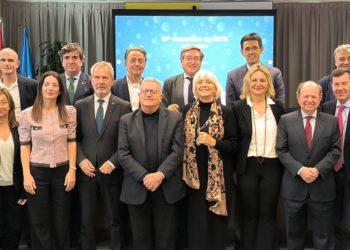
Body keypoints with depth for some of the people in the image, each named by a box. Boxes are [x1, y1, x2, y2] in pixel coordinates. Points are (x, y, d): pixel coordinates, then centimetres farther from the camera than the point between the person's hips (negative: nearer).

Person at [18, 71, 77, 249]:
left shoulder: (69, 112, -1)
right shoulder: (27, 114, -3)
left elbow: (71, 142, 2)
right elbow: (24, 146, -1)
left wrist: (72, 170, -4)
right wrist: (26, 175, -6)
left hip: (62, 170, 1)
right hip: (37, 171, -1)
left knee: (62, 221, 12)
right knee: (39, 222, 10)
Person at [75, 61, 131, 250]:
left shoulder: (123, 107, -2)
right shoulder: (80, 106, 5)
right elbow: (75, 138, 6)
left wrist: (113, 162, -13)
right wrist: (81, 160, -8)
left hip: (112, 171, -2)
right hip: (86, 171, 2)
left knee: (116, 220, 10)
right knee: (87, 220, 11)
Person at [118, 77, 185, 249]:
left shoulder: (175, 118, 4)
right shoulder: (126, 121, 6)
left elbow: (177, 151, -4)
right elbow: (123, 154, -3)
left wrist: (160, 174, -17)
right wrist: (144, 177, -14)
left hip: (166, 187, -1)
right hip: (137, 188, 1)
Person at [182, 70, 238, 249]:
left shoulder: (226, 112, 1)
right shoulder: (186, 111, 6)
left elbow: (234, 144, -3)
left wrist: (214, 142, -15)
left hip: (218, 174, -1)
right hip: (193, 173, 1)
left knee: (216, 220, 4)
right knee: (196, 220, 3)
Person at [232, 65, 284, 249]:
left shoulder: (278, 107, 6)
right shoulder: (238, 107, -1)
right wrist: (236, 163, -6)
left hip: (272, 166, 1)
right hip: (247, 166, -1)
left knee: (268, 214, 6)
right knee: (248, 214, 8)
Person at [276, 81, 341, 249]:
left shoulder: (331, 121, 4)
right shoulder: (286, 120, 0)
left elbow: (335, 151, 0)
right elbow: (281, 150, -4)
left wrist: (318, 169, -15)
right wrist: (300, 170, -16)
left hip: (322, 187, 1)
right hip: (294, 187, 0)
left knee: (323, 235, 10)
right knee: (294, 233, 13)